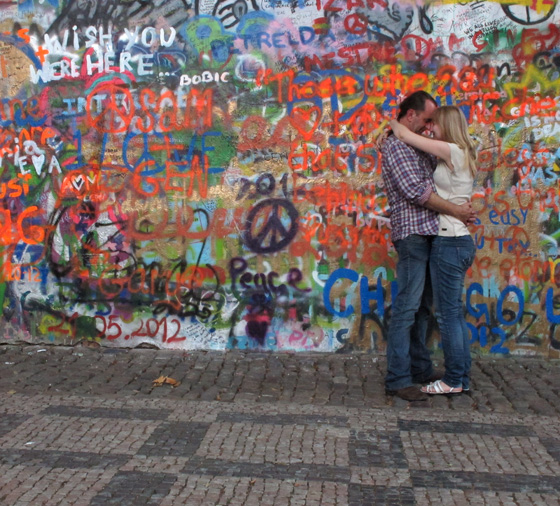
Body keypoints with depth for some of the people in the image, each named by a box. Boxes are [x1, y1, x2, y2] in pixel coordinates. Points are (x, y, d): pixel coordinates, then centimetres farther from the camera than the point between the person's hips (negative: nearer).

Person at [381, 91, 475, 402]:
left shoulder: (417, 146, 21)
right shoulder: (395, 146, -9)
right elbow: (416, 192, -18)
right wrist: (455, 210, -12)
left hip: (428, 235, 10)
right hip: (412, 234, -10)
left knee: (421, 307, 14)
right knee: (407, 308, -9)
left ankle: (420, 368, 23)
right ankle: (398, 379, -6)